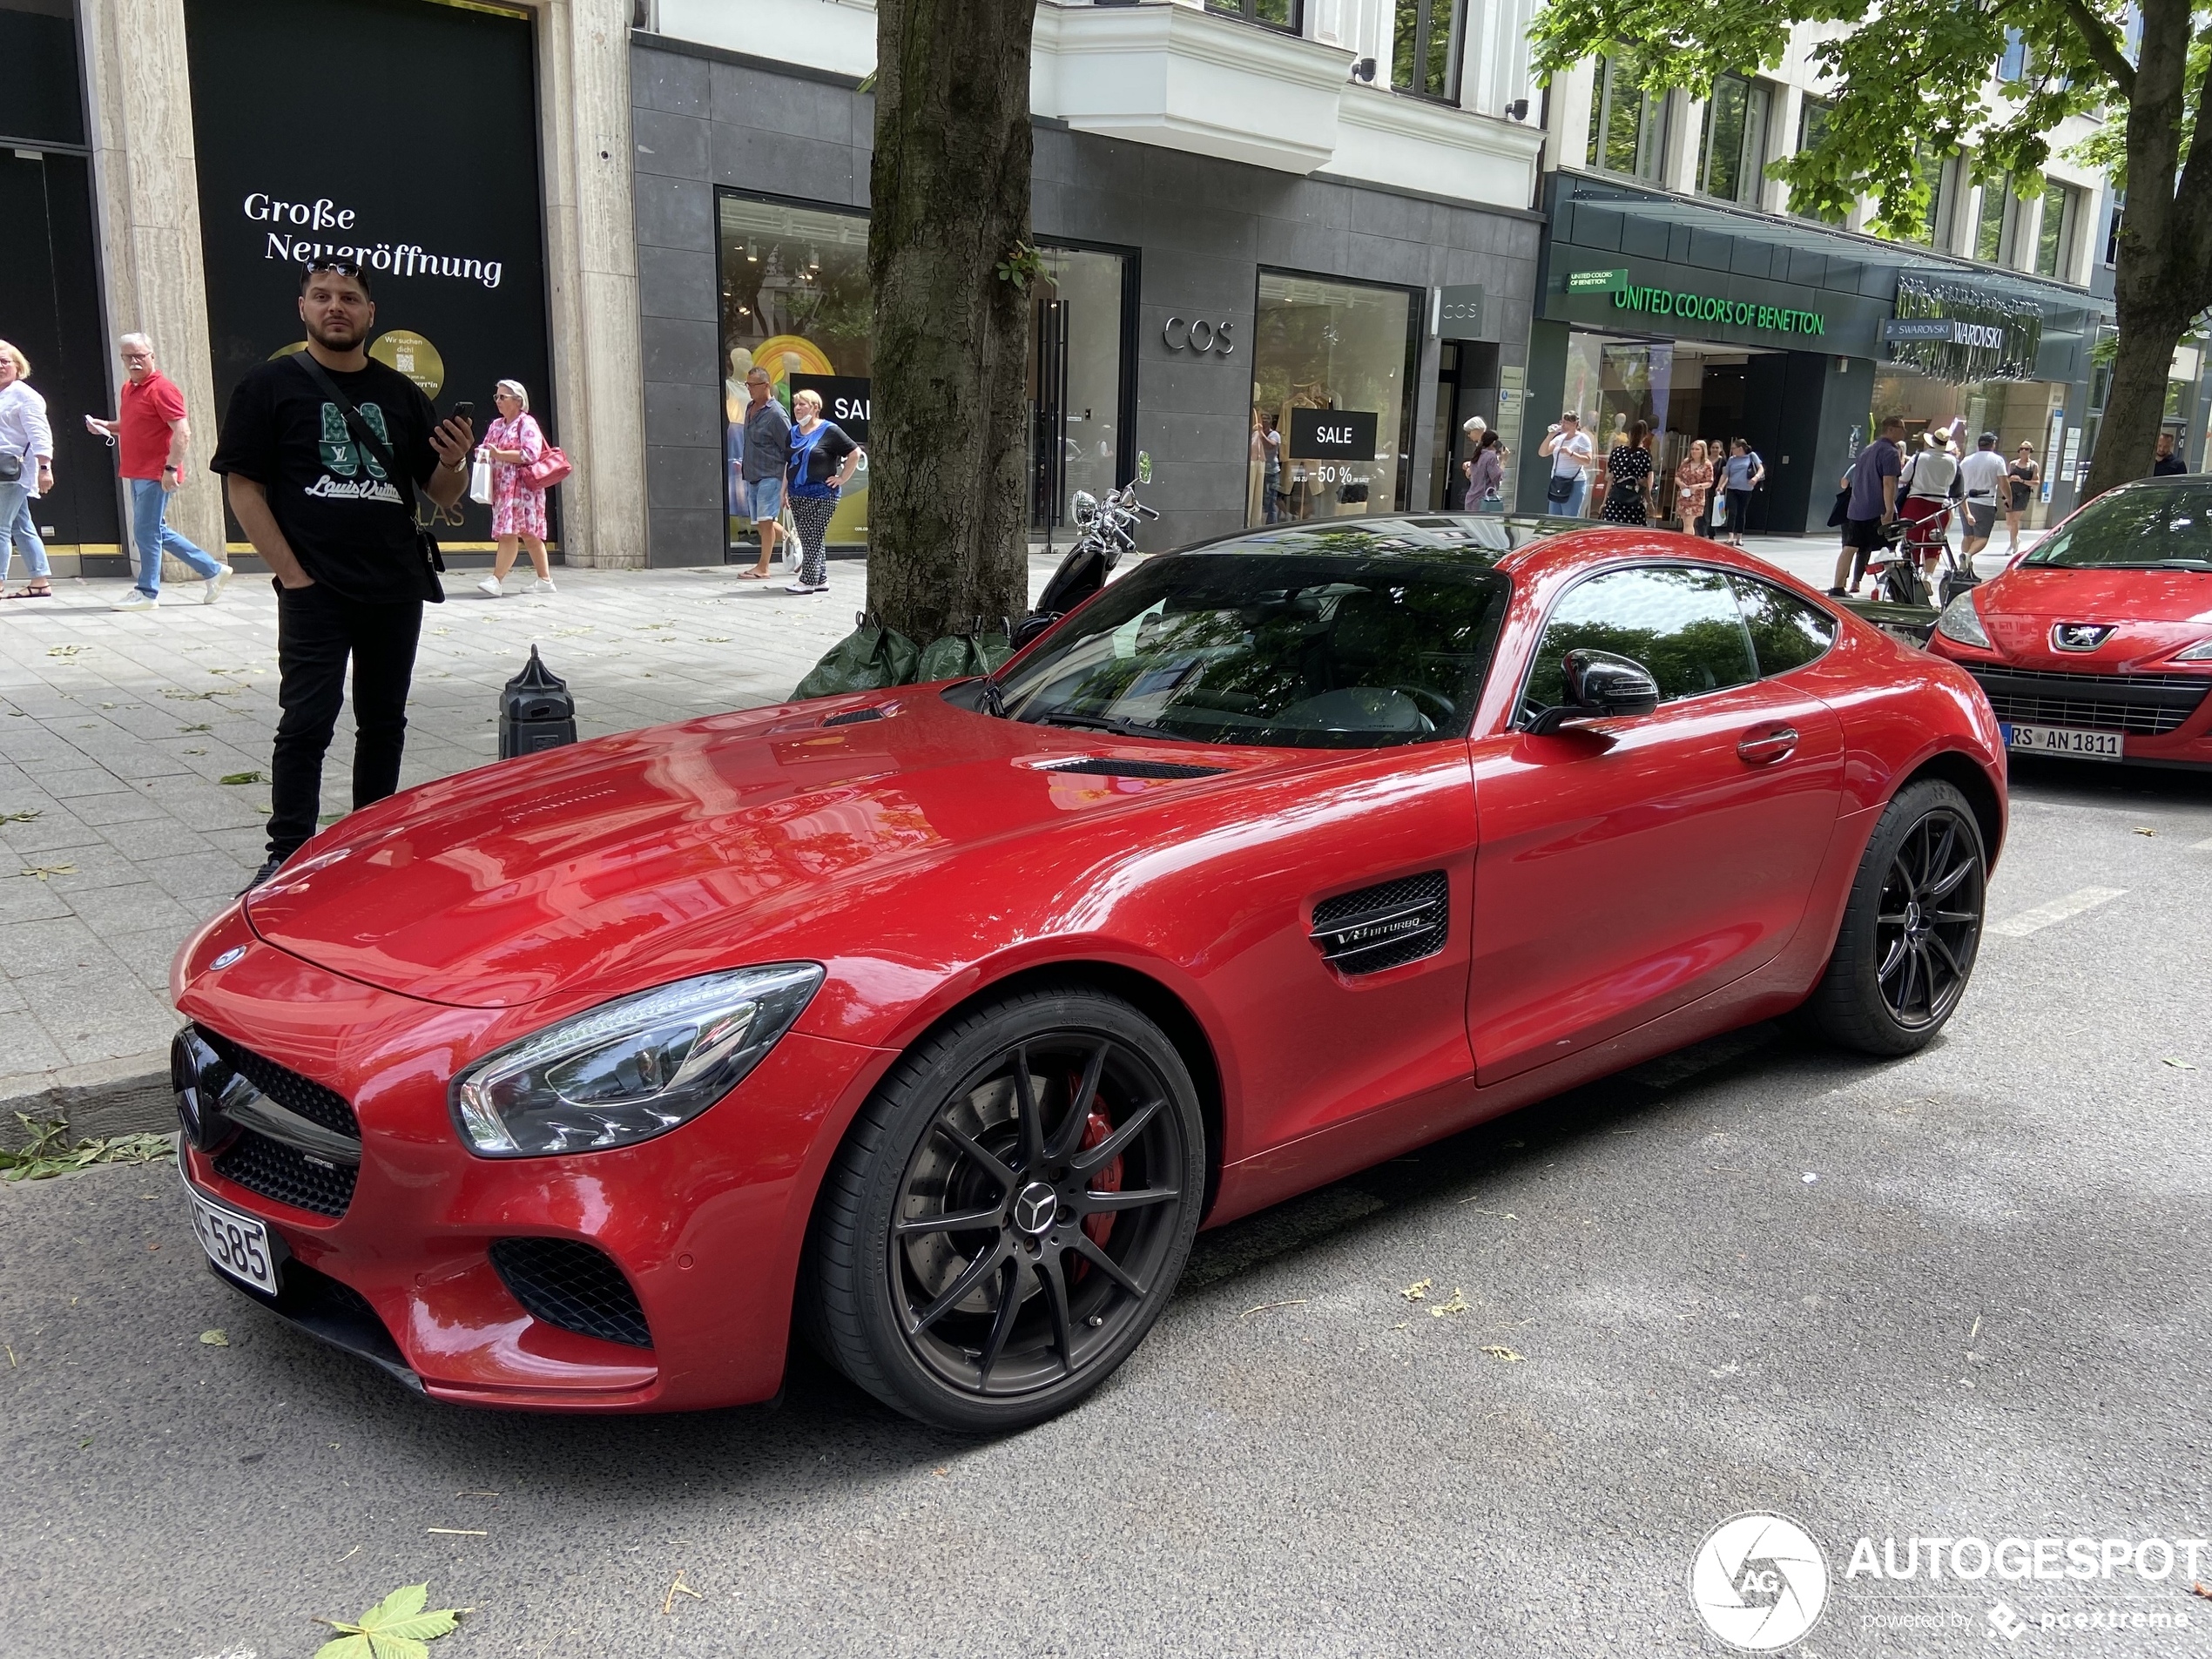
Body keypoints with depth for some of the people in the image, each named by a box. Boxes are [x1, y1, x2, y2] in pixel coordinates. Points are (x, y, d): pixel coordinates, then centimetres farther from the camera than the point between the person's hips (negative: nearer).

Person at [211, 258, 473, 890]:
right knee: (306, 724, -7)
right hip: (315, 593, -4)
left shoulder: (400, 393, 11)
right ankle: (287, 856, -1)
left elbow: (441, 494, 12)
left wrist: (453, 464, -12)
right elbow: (244, 487, -3)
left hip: (397, 591, 4)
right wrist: (292, 573, -12)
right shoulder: (270, 385, 1)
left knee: (384, 721, 10)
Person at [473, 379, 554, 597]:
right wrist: (483, 454, -1)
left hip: (521, 486, -8)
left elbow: (530, 454, -17)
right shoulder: (496, 425, 19)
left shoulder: (527, 423, -5)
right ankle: (545, 579, 11)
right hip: (502, 486, 8)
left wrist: (499, 454, -18)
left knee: (508, 533, -15)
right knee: (528, 535, 8)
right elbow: (489, 450, 23)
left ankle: (496, 580, -20)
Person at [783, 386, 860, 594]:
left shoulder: (829, 431, -6)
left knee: (813, 538, -7)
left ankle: (808, 581, -5)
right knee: (808, 539, 9)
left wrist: (842, 478, -8)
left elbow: (855, 453, -7)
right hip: (797, 495, 7)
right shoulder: (794, 433, 13)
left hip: (821, 495, -7)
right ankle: (821, 580, 16)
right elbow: (788, 464, 20)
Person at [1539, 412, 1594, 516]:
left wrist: (1571, 453, -24)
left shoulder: (1582, 439, -3)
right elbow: (1542, 453, 7)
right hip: (1556, 483, 7)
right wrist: (1550, 435, -3)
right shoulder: (1559, 438, 14)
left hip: (1574, 484, -7)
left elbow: (1587, 461, -12)